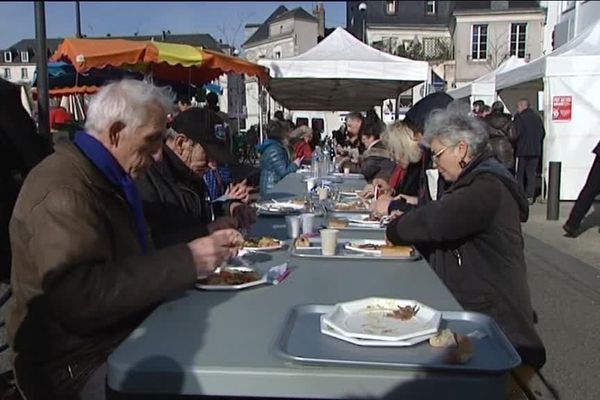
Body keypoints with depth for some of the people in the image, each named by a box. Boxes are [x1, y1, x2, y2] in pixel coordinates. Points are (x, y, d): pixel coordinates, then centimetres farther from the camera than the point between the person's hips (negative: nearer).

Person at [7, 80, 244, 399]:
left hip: (125, 336, 9)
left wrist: (206, 246, 1)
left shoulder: (107, 177, 14)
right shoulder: (64, 190, -20)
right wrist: (185, 261, -27)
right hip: (81, 365, -9)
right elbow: (78, 298, -30)